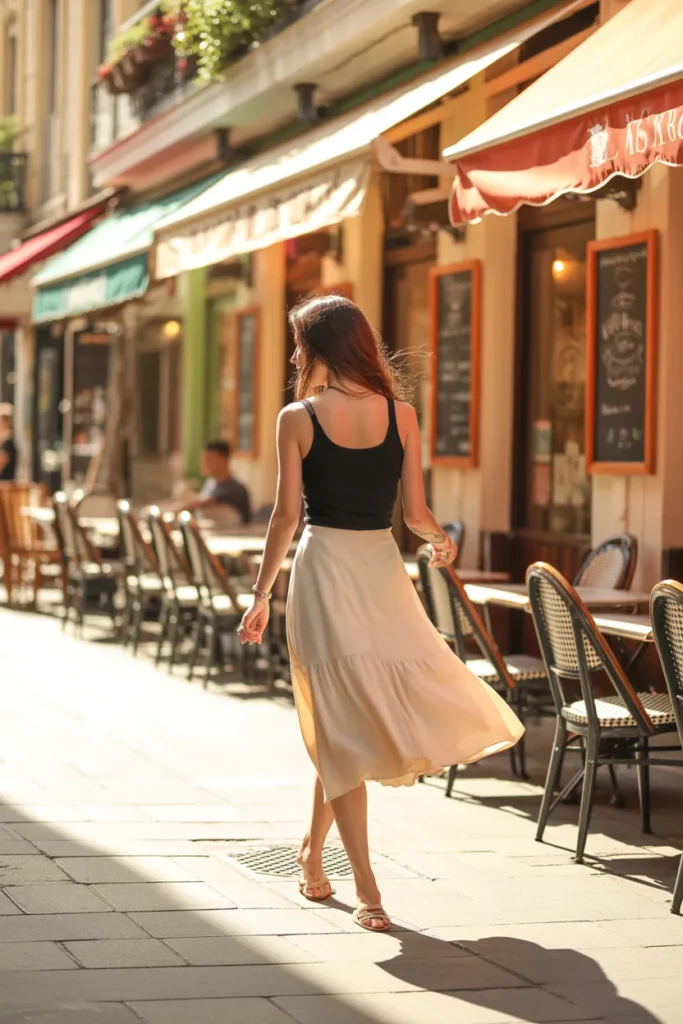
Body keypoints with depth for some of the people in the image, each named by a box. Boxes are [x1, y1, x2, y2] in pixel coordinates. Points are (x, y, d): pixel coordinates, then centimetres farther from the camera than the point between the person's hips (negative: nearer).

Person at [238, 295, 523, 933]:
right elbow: (415, 513, 1)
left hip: (321, 569, -3)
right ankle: (313, 850, 32)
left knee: (340, 730, 3)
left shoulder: (298, 419, -6)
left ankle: (367, 890, -1)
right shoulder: (401, 414, 1)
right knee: (343, 726, 21)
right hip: (382, 569, 3)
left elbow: (287, 516, -6)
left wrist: (261, 597, 3)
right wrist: (440, 539, 23)